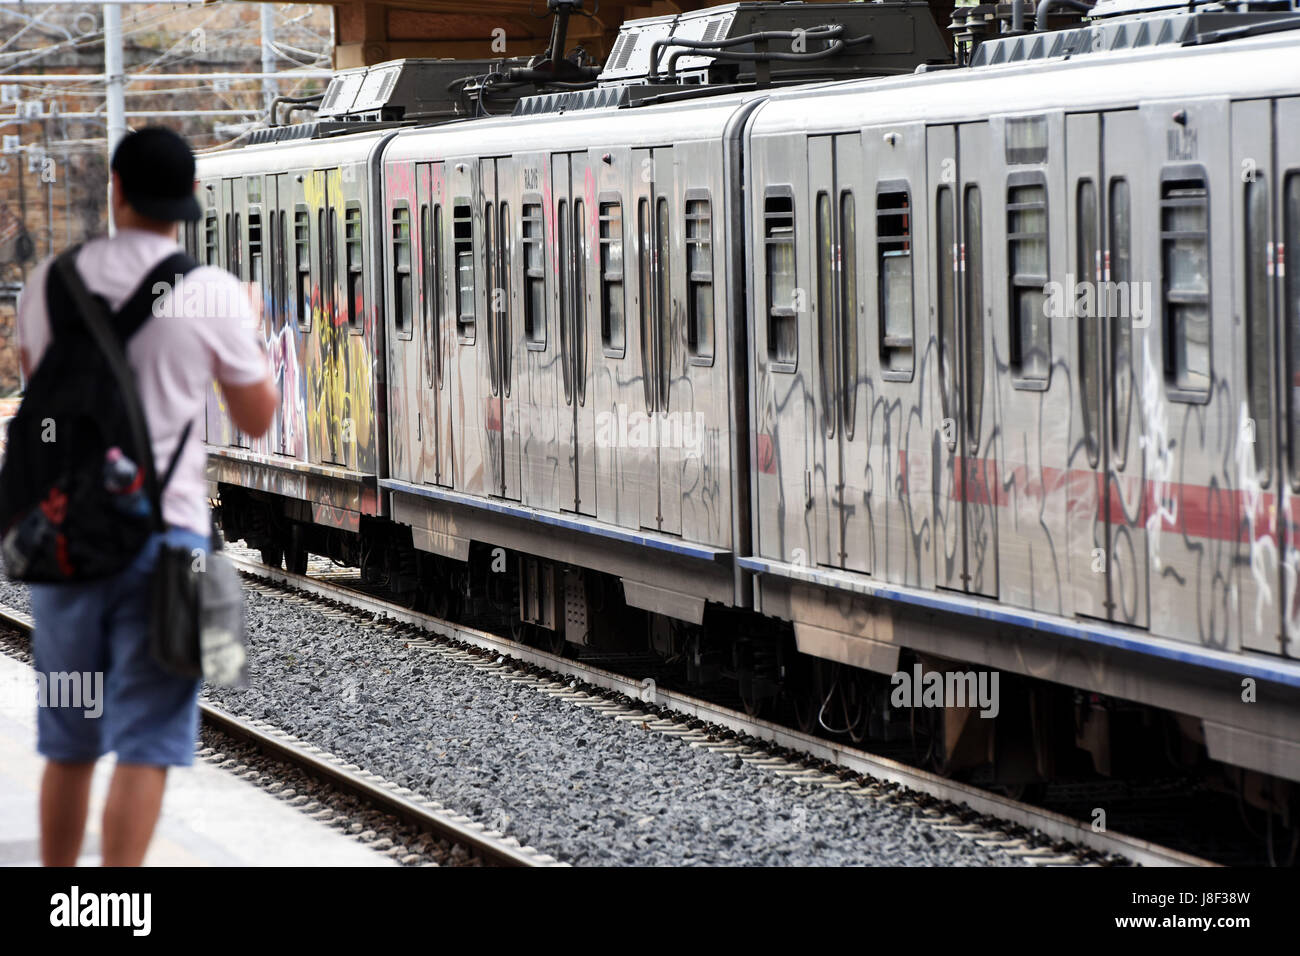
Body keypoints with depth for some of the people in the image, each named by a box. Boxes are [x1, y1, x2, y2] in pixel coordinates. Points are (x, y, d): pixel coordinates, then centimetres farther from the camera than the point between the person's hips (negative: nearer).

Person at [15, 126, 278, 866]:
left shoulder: (52, 282, 2)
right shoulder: (213, 293, -8)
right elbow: (258, 418, 4)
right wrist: (252, 334, 21)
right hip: (164, 530, -3)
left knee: (67, 744, 16)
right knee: (144, 746, -3)